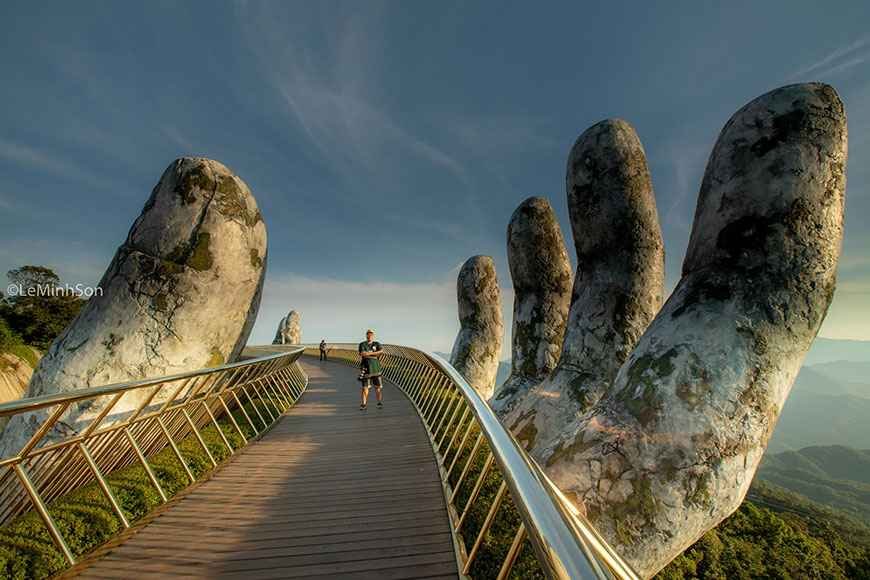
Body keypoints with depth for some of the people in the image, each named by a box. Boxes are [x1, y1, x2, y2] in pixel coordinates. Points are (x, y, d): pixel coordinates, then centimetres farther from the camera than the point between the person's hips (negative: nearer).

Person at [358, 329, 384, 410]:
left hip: (375, 367, 2)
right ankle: (363, 404, 9)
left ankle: (380, 403, 14)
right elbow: (363, 354, -14)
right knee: (364, 387, -1)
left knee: (377, 386, 4)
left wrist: (369, 353, -14)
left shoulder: (377, 344, 8)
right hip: (365, 367, -1)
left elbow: (381, 352, -10)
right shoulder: (362, 344, 2)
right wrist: (375, 354, -9)